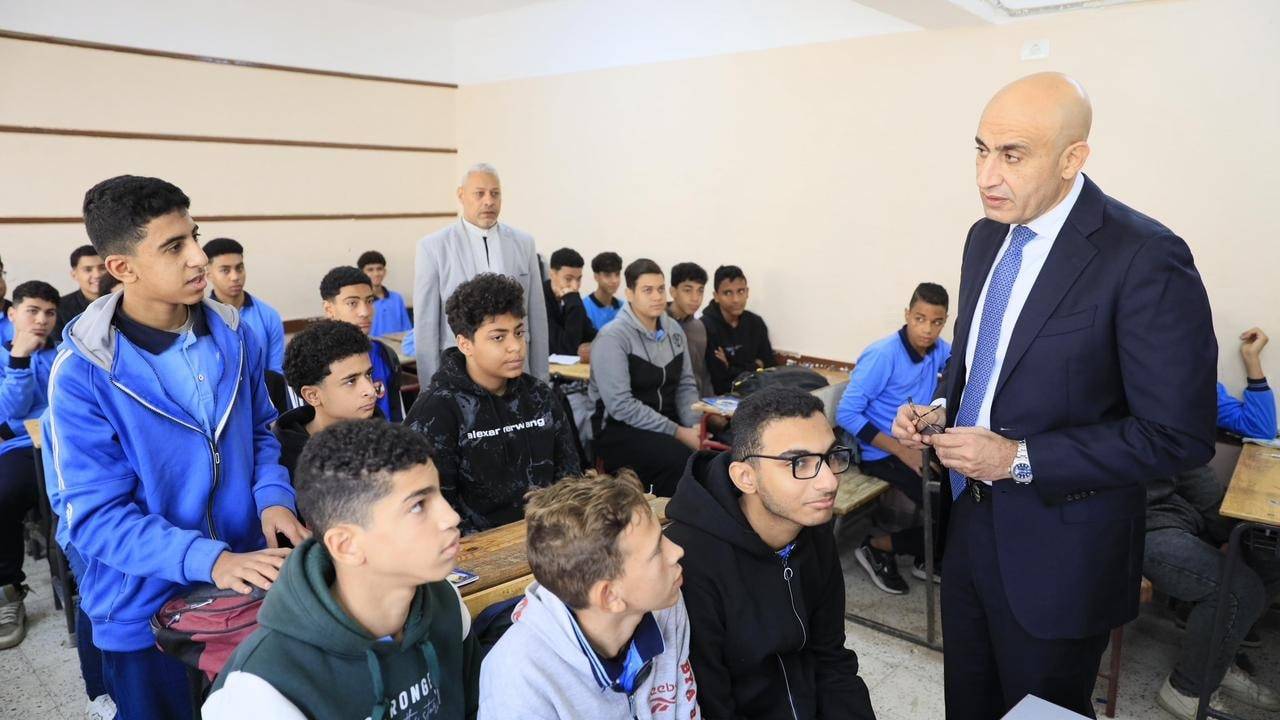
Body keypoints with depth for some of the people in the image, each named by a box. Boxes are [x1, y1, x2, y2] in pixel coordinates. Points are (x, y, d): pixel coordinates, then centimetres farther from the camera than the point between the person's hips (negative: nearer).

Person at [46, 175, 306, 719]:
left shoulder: (233, 336, -4)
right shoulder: (82, 374, -18)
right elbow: (96, 516, -18)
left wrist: (273, 497, -12)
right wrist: (210, 559, -30)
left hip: (245, 584, 4)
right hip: (146, 609, -4)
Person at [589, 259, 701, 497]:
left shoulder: (674, 329, 7)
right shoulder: (612, 337, -14)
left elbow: (686, 386, 9)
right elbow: (621, 405, -21)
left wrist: (694, 426, -10)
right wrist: (678, 433, -21)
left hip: (665, 424, 6)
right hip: (619, 429, -6)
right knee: (679, 458, -30)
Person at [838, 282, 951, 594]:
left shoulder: (939, 350, 0)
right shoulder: (883, 355, -20)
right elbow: (847, 413, -22)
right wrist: (902, 451, -24)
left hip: (920, 444, 7)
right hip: (882, 453, -7)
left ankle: (929, 557, 12)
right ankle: (878, 546, 3)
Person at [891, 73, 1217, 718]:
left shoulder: (1144, 258, -20)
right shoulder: (986, 237, 3)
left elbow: (1178, 436, -19)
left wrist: (1019, 459, -22)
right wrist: (938, 410, -2)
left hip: (1056, 550, -6)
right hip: (967, 520, 7)